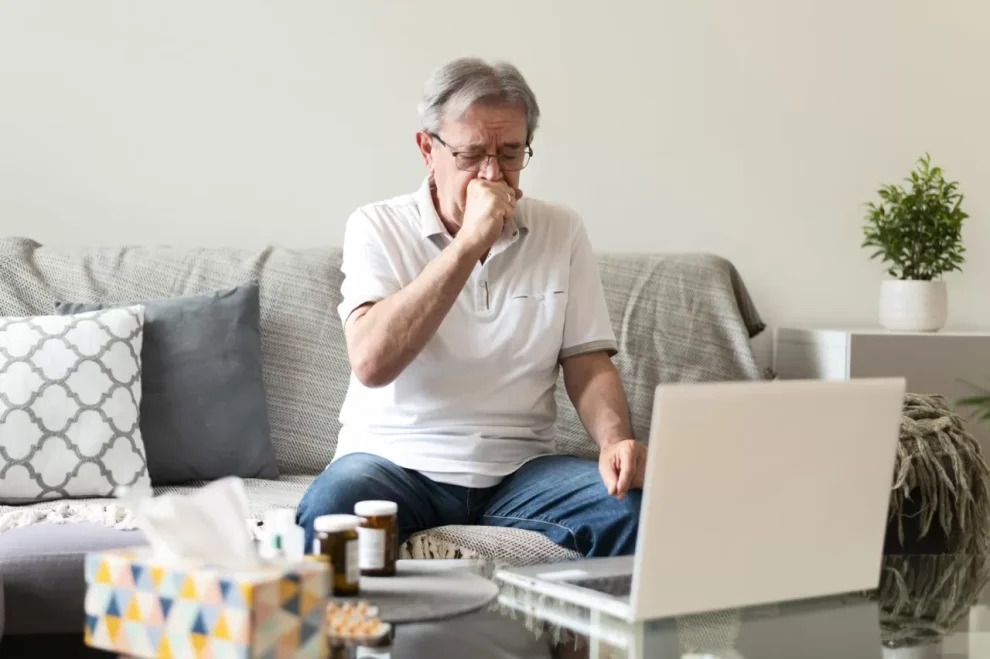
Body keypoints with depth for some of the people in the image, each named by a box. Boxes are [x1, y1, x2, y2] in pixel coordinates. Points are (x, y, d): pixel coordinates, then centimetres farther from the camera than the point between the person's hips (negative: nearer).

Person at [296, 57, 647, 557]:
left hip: (519, 468, 3)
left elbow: (588, 363, 5)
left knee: (632, 508, -27)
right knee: (328, 511, -36)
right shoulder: (378, 227, -2)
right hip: (395, 460, -2)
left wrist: (615, 440, -18)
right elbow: (371, 362, -18)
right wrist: (469, 244, -20)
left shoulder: (561, 232, 7)